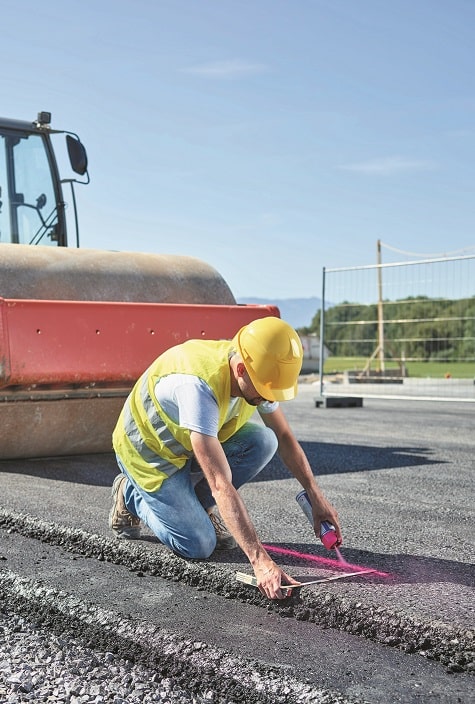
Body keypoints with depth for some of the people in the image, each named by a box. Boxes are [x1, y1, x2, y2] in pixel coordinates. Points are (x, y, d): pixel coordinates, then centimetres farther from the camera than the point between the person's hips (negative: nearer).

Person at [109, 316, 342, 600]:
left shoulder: (255, 373, -18)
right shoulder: (199, 386, -41)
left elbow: (285, 437, -2)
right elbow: (222, 485, -46)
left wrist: (317, 496, -10)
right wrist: (261, 562, -49)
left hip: (192, 443, 7)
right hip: (149, 452, -6)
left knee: (263, 441, -19)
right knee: (198, 546, -14)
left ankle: (199, 504, 4)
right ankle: (132, 496, 12)